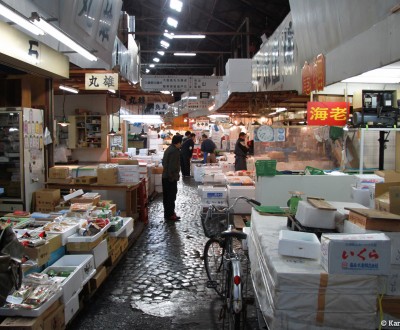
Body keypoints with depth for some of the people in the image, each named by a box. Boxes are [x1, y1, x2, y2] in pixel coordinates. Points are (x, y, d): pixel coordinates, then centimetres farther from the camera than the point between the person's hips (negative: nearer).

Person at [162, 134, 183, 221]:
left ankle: (168, 213, 25)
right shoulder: (175, 151, -19)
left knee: (167, 196, 15)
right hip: (171, 177, -10)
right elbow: (173, 166, -24)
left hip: (165, 176, 10)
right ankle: (170, 214, 2)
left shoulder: (169, 149, 12)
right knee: (171, 196, -3)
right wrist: (172, 177, -19)